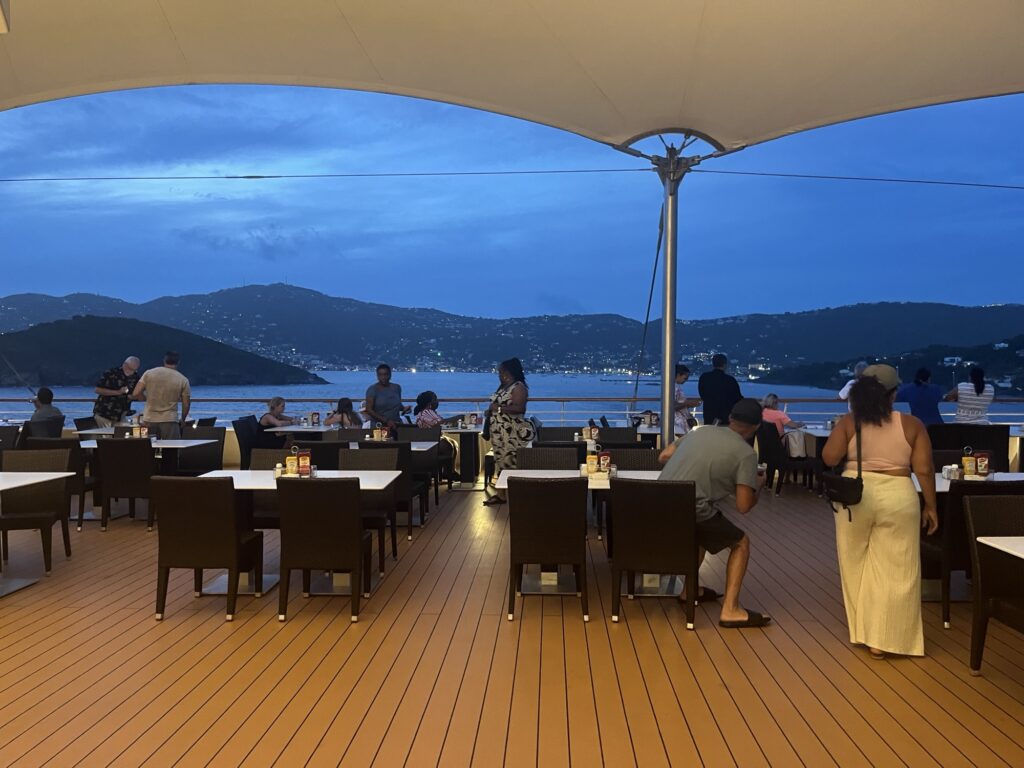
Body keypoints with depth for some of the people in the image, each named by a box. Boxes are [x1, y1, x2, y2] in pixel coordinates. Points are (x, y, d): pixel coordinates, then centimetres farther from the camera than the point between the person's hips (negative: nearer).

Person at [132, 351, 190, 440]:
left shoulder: (149, 373, 2)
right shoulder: (183, 380, -2)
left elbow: (135, 394, -2)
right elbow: (186, 405, 0)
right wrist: (182, 420, 17)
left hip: (149, 419, 3)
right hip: (169, 421, -2)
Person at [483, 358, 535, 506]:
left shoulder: (519, 387, -13)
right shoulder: (503, 387, 16)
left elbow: (519, 408, -24)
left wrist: (499, 408, -23)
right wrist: (491, 409, 11)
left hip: (512, 432, -10)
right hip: (499, 430, 10)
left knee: (511, 461, -8)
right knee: (501, 460, 9)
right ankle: (501, 493, 12)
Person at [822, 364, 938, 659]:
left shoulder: (849, 422, -3)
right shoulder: (911, 424, -3)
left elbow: (829, 458, -6)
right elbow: (924, 470, -4)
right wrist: (930, 506, 6)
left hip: (855, 496, 1)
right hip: (897, 498, -1)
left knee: (856, 566, 16)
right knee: (896, 571, 6)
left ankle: (861, 630, 23)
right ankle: (881, 640, 5)